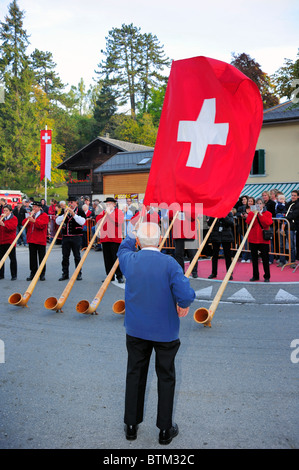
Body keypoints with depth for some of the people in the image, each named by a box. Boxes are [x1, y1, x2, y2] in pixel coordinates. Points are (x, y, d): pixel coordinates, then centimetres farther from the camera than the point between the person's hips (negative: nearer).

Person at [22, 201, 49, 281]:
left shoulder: (44, 216, -1)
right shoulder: (31, 215, 16)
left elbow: (42, 225, -17)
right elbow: (23, 224, 8)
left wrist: (34, 221, -29)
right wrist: (28, 218, -9)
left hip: (40, 241, -5)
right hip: (31, 240, 5)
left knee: (41, 257, 1)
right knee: (32, 257, 6)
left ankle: (42, 274, 8)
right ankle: (33, 273, 12)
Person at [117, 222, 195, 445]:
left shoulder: (129, 260, -9)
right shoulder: (169, 263, -19)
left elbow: (123, 248, 16)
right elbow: (185, 294, -27)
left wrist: (132, 238, 31)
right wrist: (183, 305, -6)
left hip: (136, 329, 3)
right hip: (165, 330, -2)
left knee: (135, 374, 18)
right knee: (166, 378, 13)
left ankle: (131, 425, 30)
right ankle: (165, 430, 25)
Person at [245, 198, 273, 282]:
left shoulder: (267, 213, 4)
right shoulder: (251, 213, 8)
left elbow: (268, 223, -14)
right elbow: (248, 222, -8)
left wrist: (260, 215, -17)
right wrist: (254, 214, -16)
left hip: (263, 239, -2)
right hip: (253, 239, 2)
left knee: (265, 258, -1)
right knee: (254, 258, 8)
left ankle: (267, 276, 8)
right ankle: (255, 276, 18)